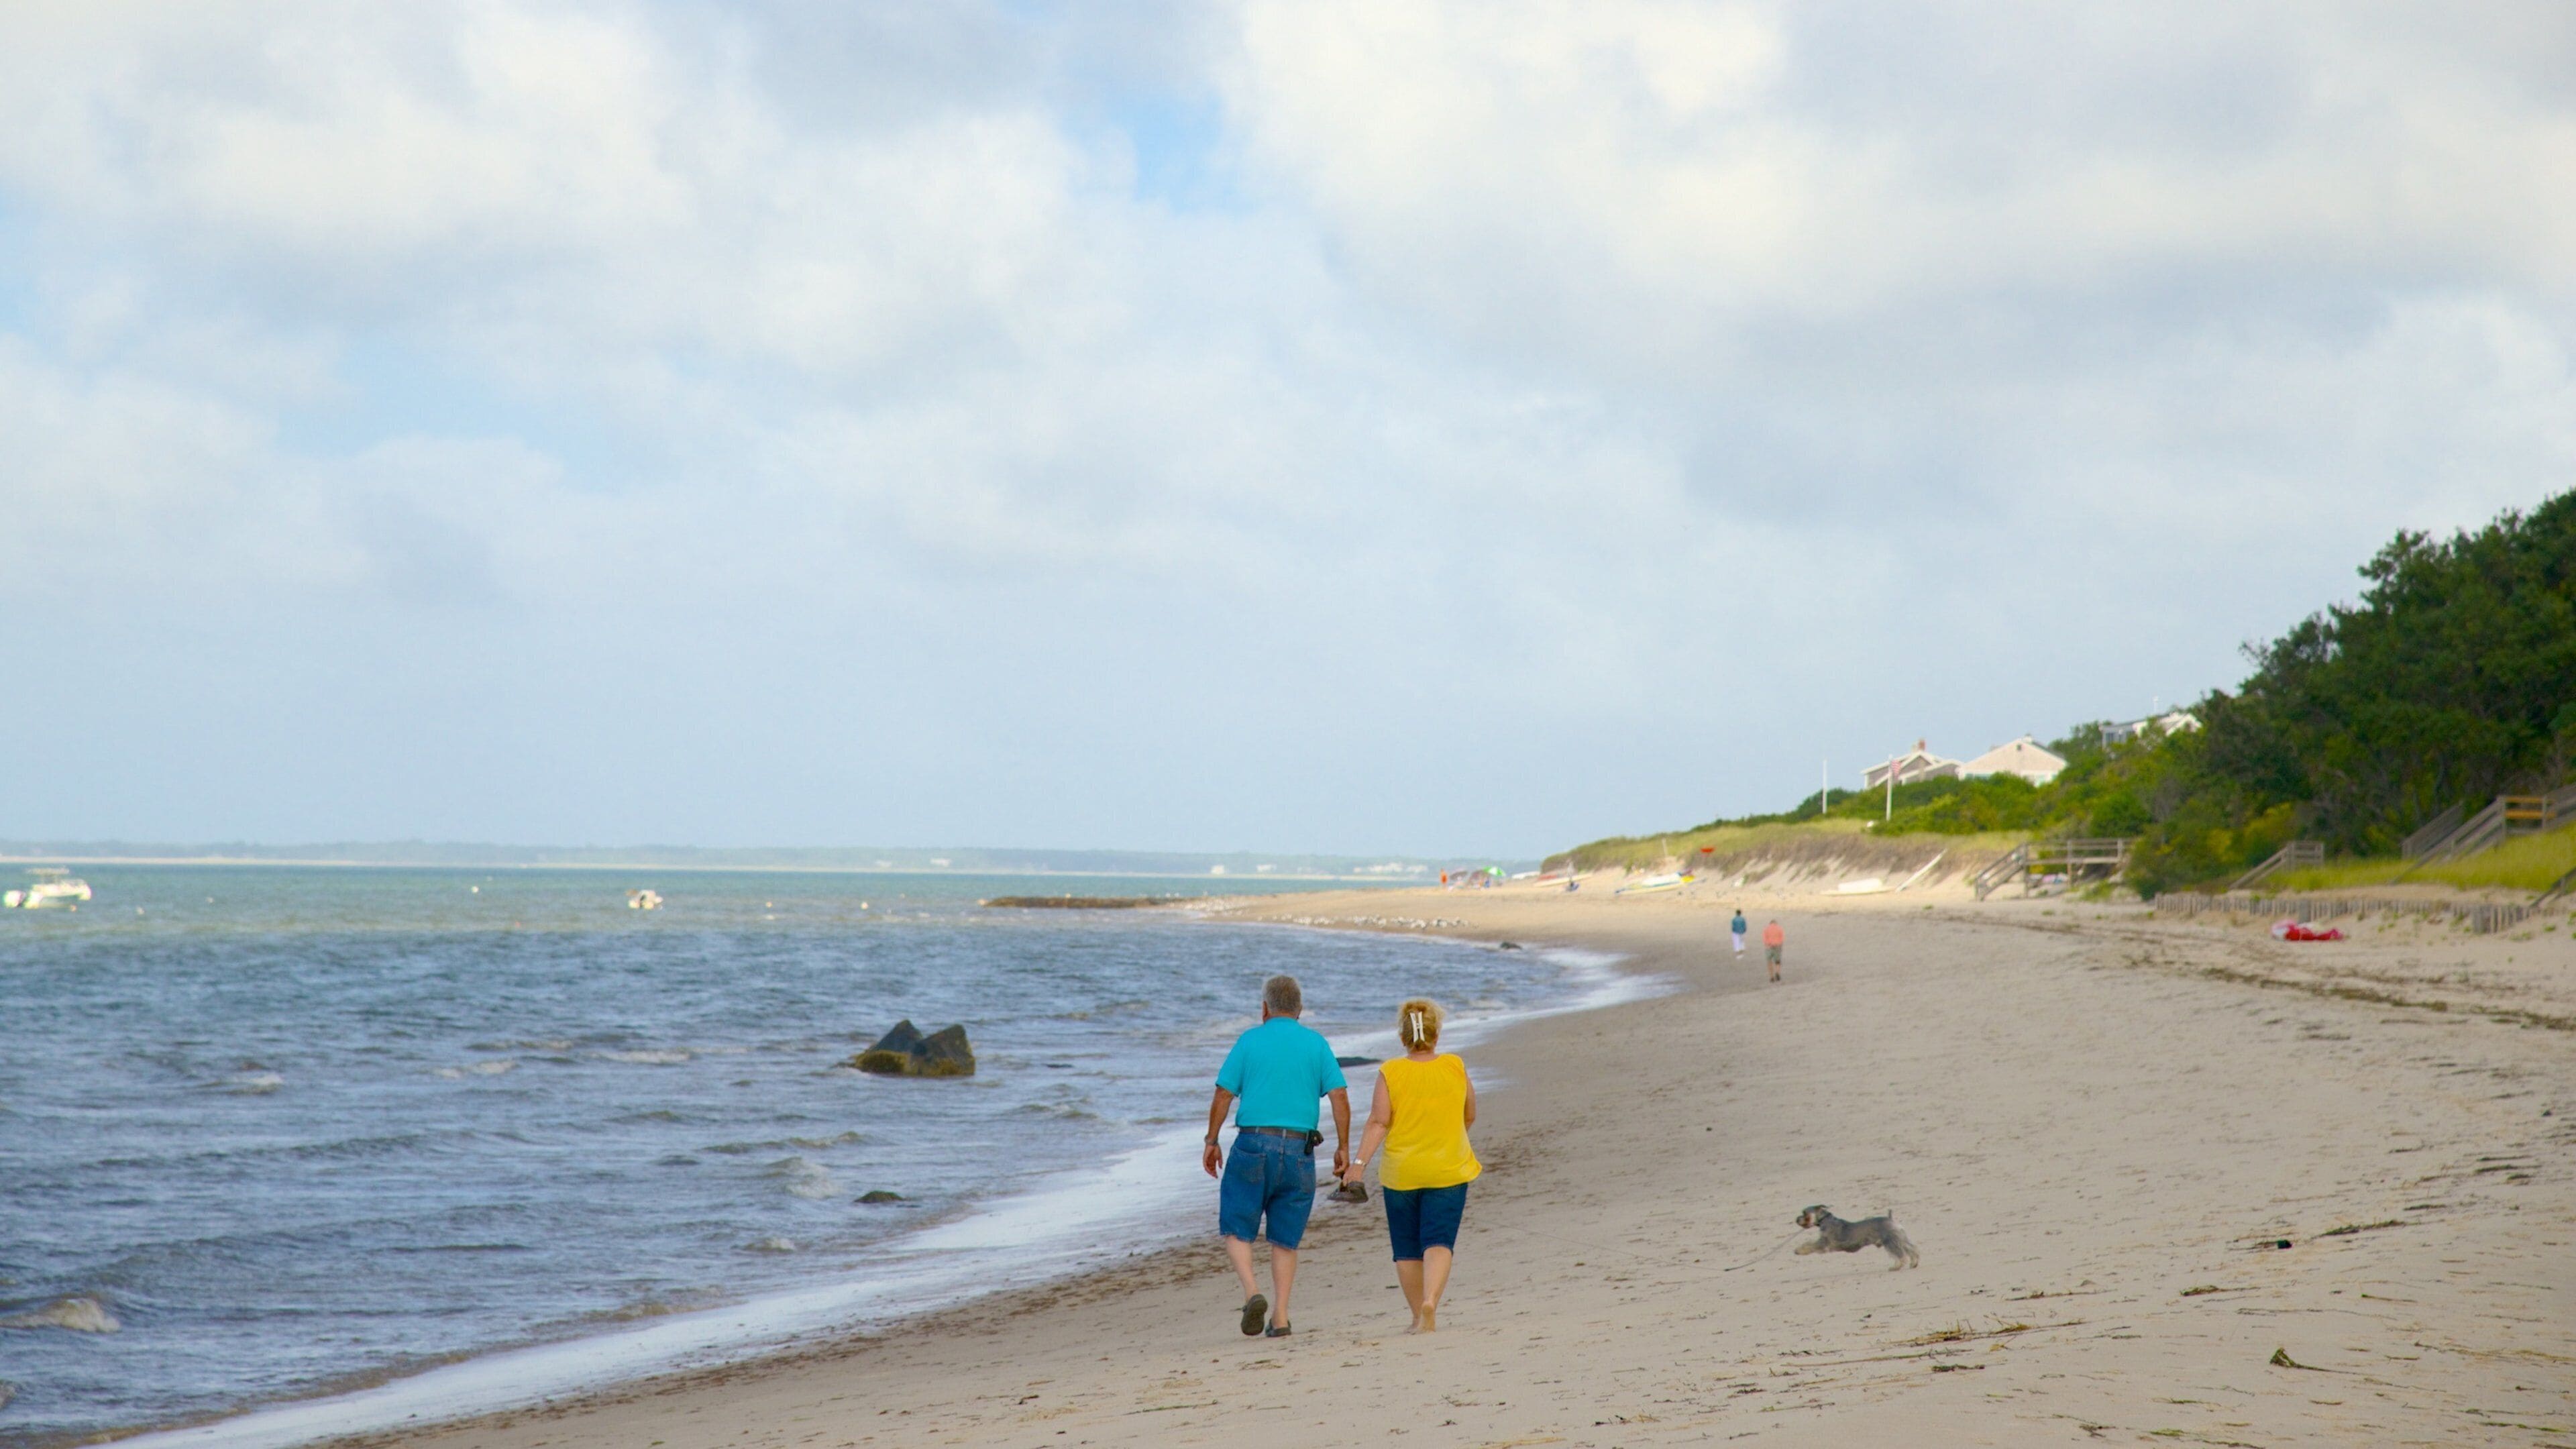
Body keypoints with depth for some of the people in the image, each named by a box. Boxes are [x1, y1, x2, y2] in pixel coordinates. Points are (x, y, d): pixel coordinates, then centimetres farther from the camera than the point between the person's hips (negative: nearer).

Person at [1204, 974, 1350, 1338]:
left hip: (1253, 1144, -2)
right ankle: (1280, 1317, 5)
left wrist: (1211, 1142, 8)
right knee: (1285, 1239, 11)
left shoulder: (1250, 1041, 2)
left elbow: (1223, 1095, -1)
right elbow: (1340, 1096, -1)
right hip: (1299, 1150, 2)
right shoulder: (1316, 1044, 7)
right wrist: (1343, 1147, 4)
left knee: (1237, 1229, 8)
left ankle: (1252, 1292, -14)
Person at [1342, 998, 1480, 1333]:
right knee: (1439, 1242, -4)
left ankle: (1419, 1315, 16)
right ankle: (1430, 1302, -26)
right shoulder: (1456, 1068, -1)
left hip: (1401, 1172, 0)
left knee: (1407, 1249, 12)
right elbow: (1469, 1117, 11)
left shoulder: (1389, 1073, -6)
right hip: (1448, 1170, 0)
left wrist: (1360, 1162, -14)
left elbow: (1378, 1122, -14)